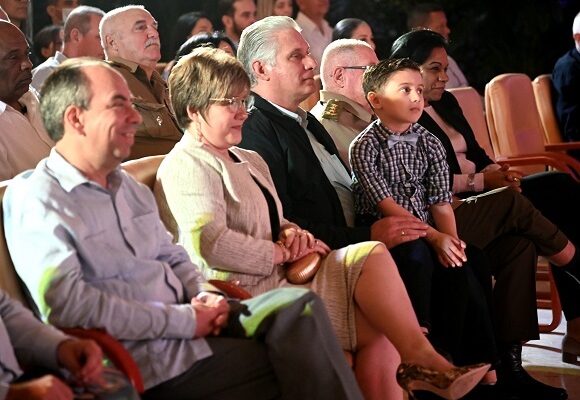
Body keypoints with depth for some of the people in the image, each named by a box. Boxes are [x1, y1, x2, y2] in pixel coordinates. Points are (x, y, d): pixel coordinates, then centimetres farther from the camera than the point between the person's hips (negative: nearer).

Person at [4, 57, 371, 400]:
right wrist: (184, 321, -18)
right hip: (146, 355, -8)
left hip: (189, 323, 8)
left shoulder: (128, 186, 19)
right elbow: (67, 303, -21)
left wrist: (204, 296, 1)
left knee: (300, 306, -12)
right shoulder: (35, 199, -10)